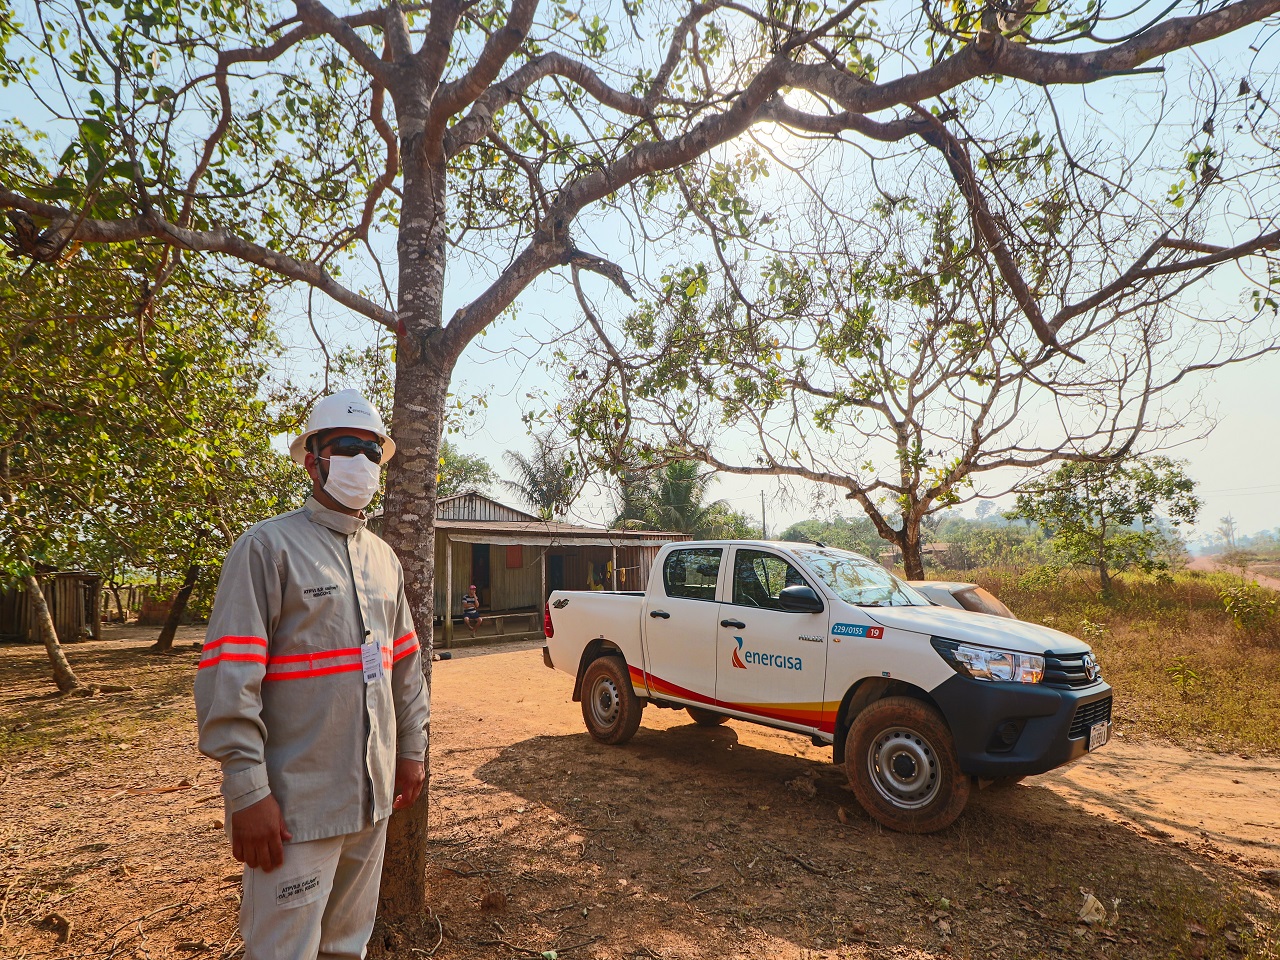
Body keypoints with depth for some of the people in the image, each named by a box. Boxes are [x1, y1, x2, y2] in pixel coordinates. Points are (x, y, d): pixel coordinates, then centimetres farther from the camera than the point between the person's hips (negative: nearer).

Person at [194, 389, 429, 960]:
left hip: (373, 795, 7)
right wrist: (248, 793, -19)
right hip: (297, 803, -6)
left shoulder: (384, 558, 10)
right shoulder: (268, 546, -11)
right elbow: (228, 679, -17)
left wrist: (412, 750, 14)